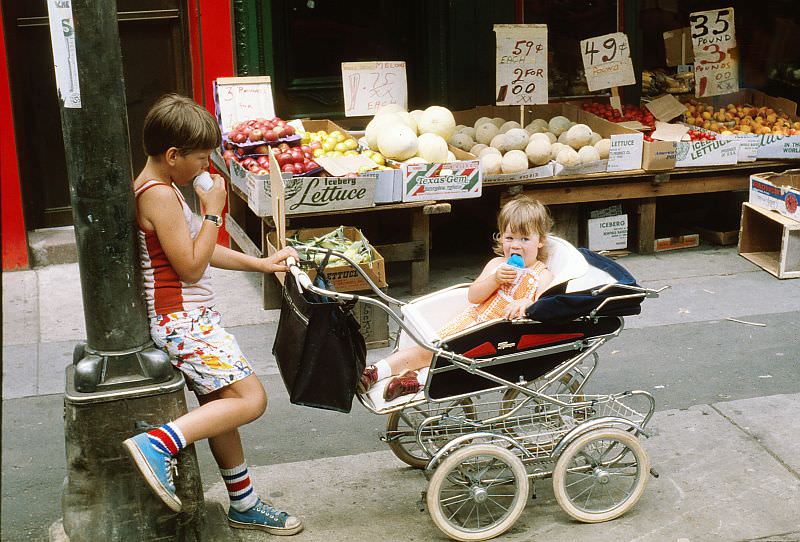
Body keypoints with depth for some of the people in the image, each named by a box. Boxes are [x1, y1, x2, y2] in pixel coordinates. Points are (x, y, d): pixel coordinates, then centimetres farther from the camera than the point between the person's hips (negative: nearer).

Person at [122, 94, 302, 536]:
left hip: (185, 317, 11)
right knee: (249, 399, -14)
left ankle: (243, 505, 26)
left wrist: (262, 264, 21)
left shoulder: (161, 189, 15)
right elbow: (191, 266, -19)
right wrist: (213, 211, -12)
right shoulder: (160, 195, -18)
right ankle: (158, 444, -20)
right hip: (181, 319, -11)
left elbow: (201, 251, 21)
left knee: (218, 407, 16)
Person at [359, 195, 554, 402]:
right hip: (472, 321, 5)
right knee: (428, 349, -7)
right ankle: (377, 370, -12)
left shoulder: (543, 276, 1)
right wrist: (494, 280, -11)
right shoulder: (496, 264, 15)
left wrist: (524, 304, -38)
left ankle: (419, 381, -45)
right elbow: (472, 296, 6)